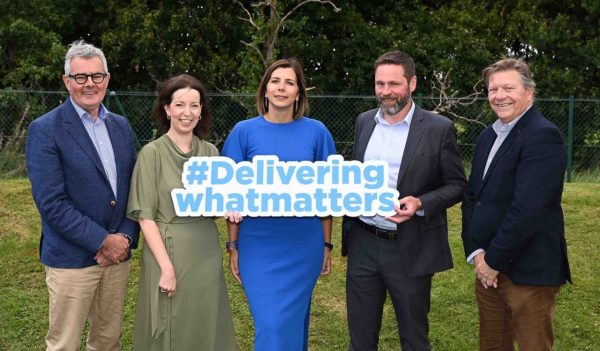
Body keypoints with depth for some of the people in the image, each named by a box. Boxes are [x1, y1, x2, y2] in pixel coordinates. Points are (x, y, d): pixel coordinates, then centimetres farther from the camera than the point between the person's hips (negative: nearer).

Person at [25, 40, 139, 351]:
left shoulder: (120, 126, 9)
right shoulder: (45, 130, -9)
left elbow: (133, 187, 11)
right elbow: (51, 202, -16)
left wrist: (126, 237, -4)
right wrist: (103, 241, -15)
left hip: (117, 253, 5)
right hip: (72, 259, -5)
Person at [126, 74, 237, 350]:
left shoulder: (210, 152, 5)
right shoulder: (152, 153, -9)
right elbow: (145, 216, -12)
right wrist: (167, 267, -18)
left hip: (206, 254, 4)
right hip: (167, 252, -4)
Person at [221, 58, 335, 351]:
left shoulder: (316, 132, 0)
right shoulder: (244, 132, -2)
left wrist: (327, 244, 4)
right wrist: (233, 246, 0)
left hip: (304, 246, 1)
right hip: (258, 245, -1)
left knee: (293, 320, 12)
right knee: (270, 324, -1)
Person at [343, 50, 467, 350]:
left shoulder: (438, 128, -8)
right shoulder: (364, 122, 7)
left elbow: (457, 185, -5)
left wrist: (421, 203, -21)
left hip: (410, 250, -4)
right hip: (363, 246, 4)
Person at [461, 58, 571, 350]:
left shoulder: (543, 136, -15)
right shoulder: (488, 136, 12)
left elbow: (527, 209, -22)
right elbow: (472, 197, 11)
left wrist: (494, 261, -16)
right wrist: (476, 252, -1)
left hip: (527, 270, -8)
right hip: (487, 265, 8)